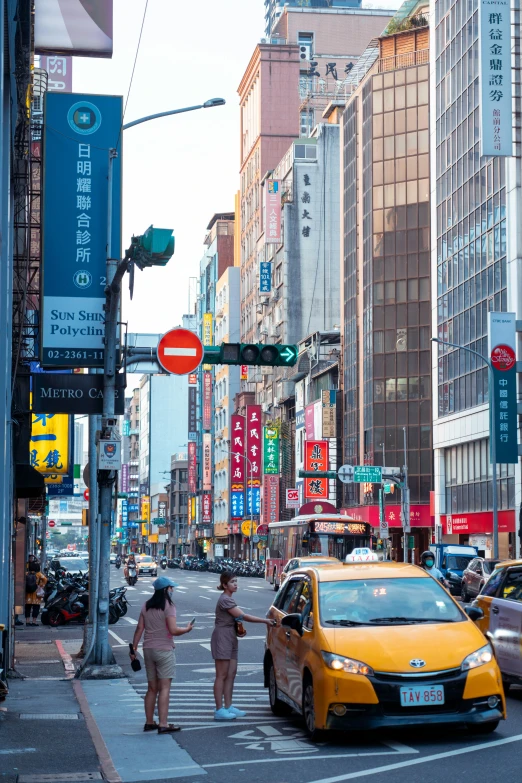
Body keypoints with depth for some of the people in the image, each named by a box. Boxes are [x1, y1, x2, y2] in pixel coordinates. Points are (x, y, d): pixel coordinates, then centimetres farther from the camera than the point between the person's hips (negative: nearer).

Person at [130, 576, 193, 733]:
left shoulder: (146, 606, 7)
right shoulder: (168, 606, -12)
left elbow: (139, 628, 7)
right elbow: (173, 630, -19)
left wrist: (133, 648, 10)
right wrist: (187, 629, -2)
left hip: (148, 649, 6)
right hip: (164, 650, -6)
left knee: (152, 688, 14)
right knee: (164, 688, -4)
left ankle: (149, 722, 18)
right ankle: (163, 724, -7)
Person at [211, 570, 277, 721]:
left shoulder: (229, 599, 15)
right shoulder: (225, 600, -16)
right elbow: (243, 616, -19)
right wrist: (266, 621, -18)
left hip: (230, 639, 10)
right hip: (222, 638, -10)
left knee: (231, 674, 9)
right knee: (222, 675, -6)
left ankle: (228, 706, 14)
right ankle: (219, 710, -4)